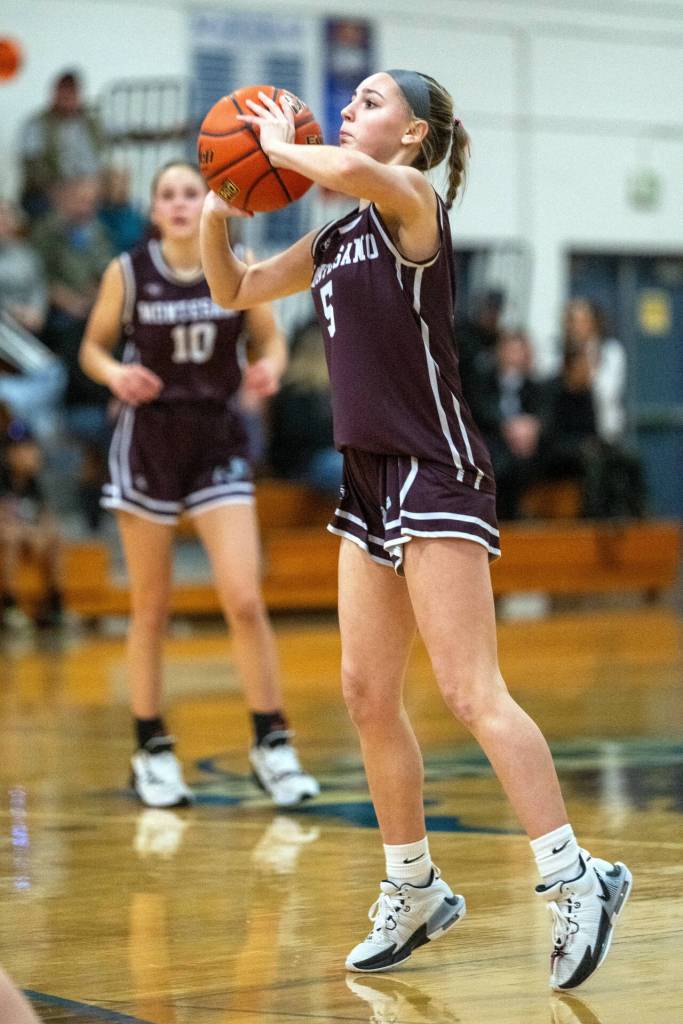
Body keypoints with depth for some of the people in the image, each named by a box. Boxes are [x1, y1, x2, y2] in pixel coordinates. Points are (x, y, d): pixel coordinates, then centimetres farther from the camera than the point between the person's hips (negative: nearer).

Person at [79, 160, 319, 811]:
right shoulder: (128, 273, -5)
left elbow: (270, 339, 8)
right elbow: (93, 347, 5)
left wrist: (270, 367, -14)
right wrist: (116, 374, -17)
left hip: (217, 442, 1)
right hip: (148, 440, 0)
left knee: (244, 599, -10)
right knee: (150, 609, 6)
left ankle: (271, 743, 2)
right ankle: (152, 751, 19)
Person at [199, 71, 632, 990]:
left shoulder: (411, 201, -8)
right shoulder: (335, 242, 16)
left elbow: (353, 173, -32)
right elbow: (234, 292, 27)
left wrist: (281, 149, -12)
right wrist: (218, 213, 10)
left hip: (435, 471, -9)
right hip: (373, 478, 9)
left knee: (471, 693, -14)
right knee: (367, 694, 10)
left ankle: (575, 880, -12)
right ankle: (415, 892, 20)